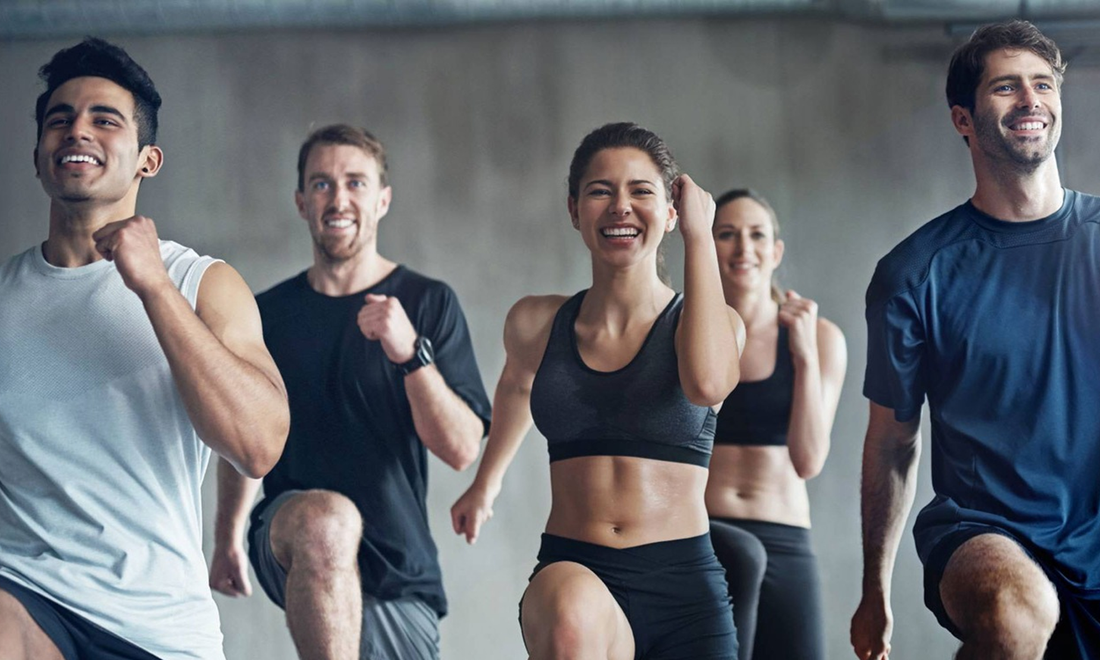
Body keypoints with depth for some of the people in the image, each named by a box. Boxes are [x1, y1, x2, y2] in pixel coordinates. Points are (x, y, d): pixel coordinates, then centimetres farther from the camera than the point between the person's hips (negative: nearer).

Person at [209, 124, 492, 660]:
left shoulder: (428, 303, -1)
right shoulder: (268, 313, 7)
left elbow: (462, 449, -10)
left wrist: (410, 352, -23)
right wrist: (227, 539, 17)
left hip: (399, 573, 0)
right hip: (289, 550, 0)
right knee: (325, 516, -34)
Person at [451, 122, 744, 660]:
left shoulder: (713, 323, 3)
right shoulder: (535, 324, 9)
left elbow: (707, 383, -22)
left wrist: (699, 237, -13)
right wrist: (487, 480, 49)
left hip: (684, 589, 0)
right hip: (573, 573, 0)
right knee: (573, 615, -35)